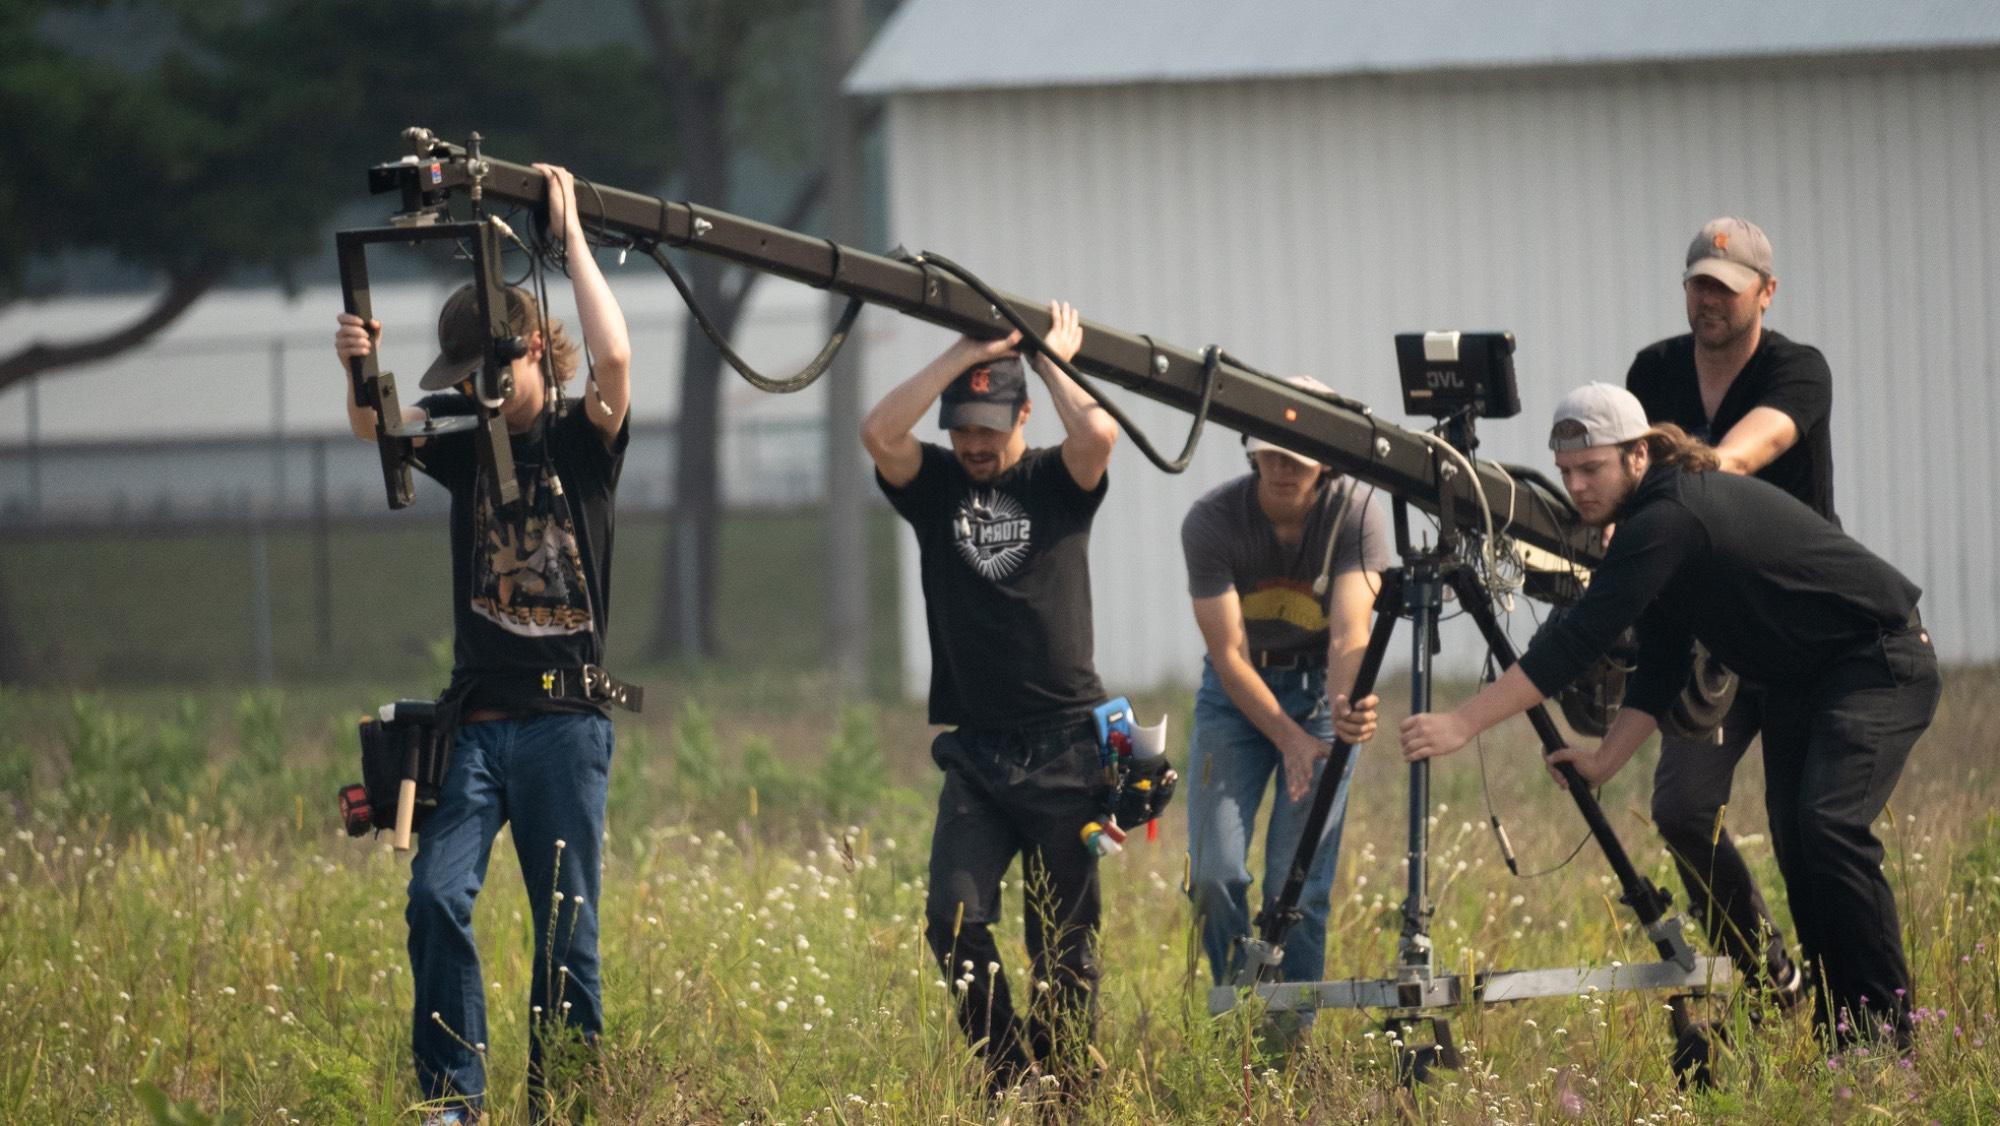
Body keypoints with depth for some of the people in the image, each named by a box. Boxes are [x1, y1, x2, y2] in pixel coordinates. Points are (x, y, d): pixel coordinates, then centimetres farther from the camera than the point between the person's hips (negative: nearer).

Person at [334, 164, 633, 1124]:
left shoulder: (583, 439, 1)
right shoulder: (464, 438, 10)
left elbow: (613, 357, -17)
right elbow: (378, 428, -6)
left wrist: (570, 232, -13)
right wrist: (360, 372, -29)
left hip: (565, 720, -2)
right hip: (476, 717, 2)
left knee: (567, 928, 1)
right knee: (438, 896, -14)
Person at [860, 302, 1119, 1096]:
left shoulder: (1057, 483, 4)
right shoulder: (934, 487, 9)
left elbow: (1098, 433, -18)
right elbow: (879, 432, -10)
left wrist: (1052, 359, -3)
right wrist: (963, 356, -8)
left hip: (1065, 746, -2)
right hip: (976, 754, 2)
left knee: (1064, 938, 2)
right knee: (954, 917, -13)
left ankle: (1066, 1078, 11)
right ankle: (1006, 1068, -1)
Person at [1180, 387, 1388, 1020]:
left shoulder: (1356, 514, -21)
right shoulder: (1211, 522, -20)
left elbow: (1350, 630, -33)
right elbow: (1229, 653, -19)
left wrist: (1344, 705, -54)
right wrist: (1290, 740, -30)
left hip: (1318, 687, -1)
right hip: (1238, 690, 1)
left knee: (1299, 885, -10)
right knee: (1214, 873, -11)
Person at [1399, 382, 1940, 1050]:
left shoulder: (1671, 522, -27)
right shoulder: (1652, 523, 4)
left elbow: (1579, 640, -32)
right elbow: (1661, 668, 8)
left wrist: (1463, 723, -33)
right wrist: (1605, 760, -5)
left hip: (1880, 664, -10)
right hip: (1797, 682, 10)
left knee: (1829, 822, -23)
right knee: (1794, 842, 2)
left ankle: (1884, 1026, -19)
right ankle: (1834, 1024, 5)